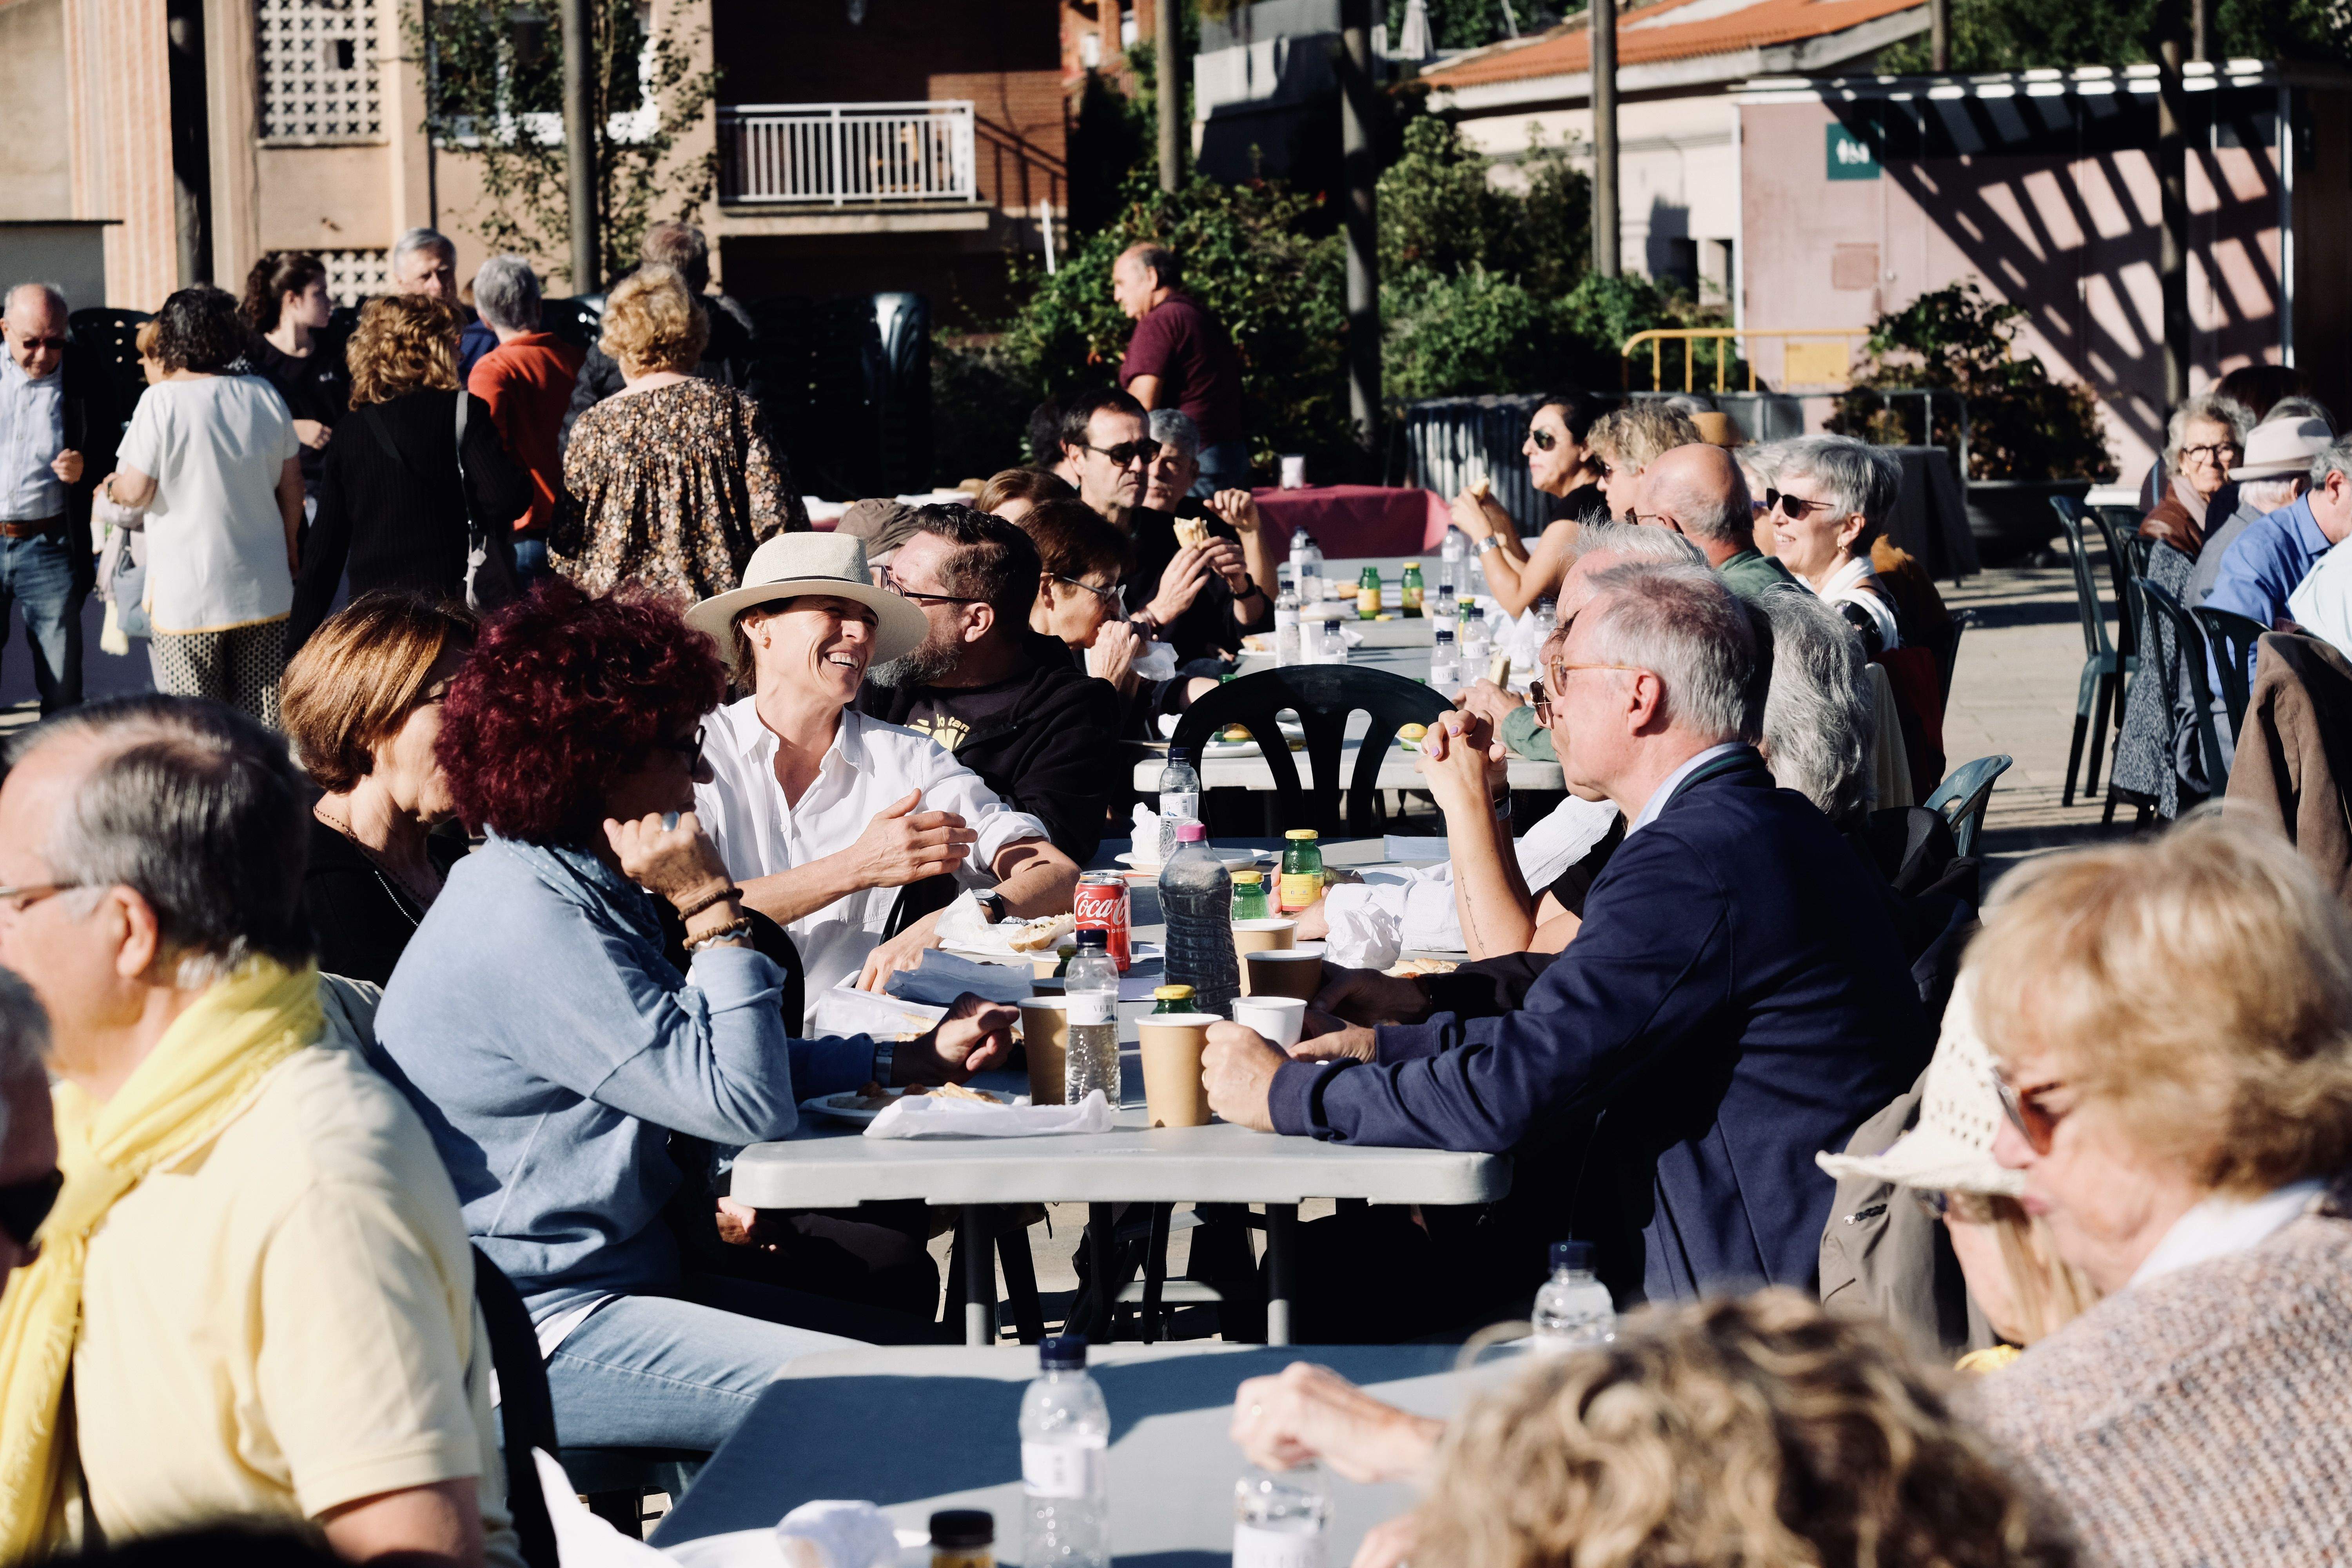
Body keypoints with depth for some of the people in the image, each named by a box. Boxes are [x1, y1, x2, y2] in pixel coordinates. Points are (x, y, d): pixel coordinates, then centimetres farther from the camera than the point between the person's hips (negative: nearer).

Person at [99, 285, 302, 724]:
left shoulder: (162, 401, -11)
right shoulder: (264, 395, 4)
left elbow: (135, 493, -9)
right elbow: (292, 486, 10)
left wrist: (112, 487, 14)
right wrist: (289, 549, 23)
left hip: (187, 595, -4)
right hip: (264, 588, 4)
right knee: (265, 724, 7)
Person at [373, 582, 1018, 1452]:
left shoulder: (583, 889, 12)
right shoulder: (530, 926, -21)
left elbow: (703, 1066, 21)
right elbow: (748, 1107, -20)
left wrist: (914, 1059, 16)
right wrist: (713, 914, -15)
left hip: (617, 1275, 11)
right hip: (534, 1329, -11)